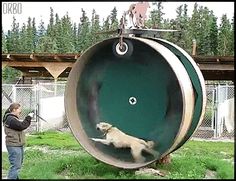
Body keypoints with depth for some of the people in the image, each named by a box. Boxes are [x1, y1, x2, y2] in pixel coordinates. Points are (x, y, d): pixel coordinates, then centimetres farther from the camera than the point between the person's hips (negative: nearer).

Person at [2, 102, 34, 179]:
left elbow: (20, 125, 17)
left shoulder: (13, 118, 16)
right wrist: (29, 117, -13)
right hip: (14, 146, -11)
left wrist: (28, 118, 5)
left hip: (18, 145, 11)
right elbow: (22, 126, -23)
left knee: (18, 164, 21)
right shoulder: (10, 119, -18)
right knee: (15, 165, -10)